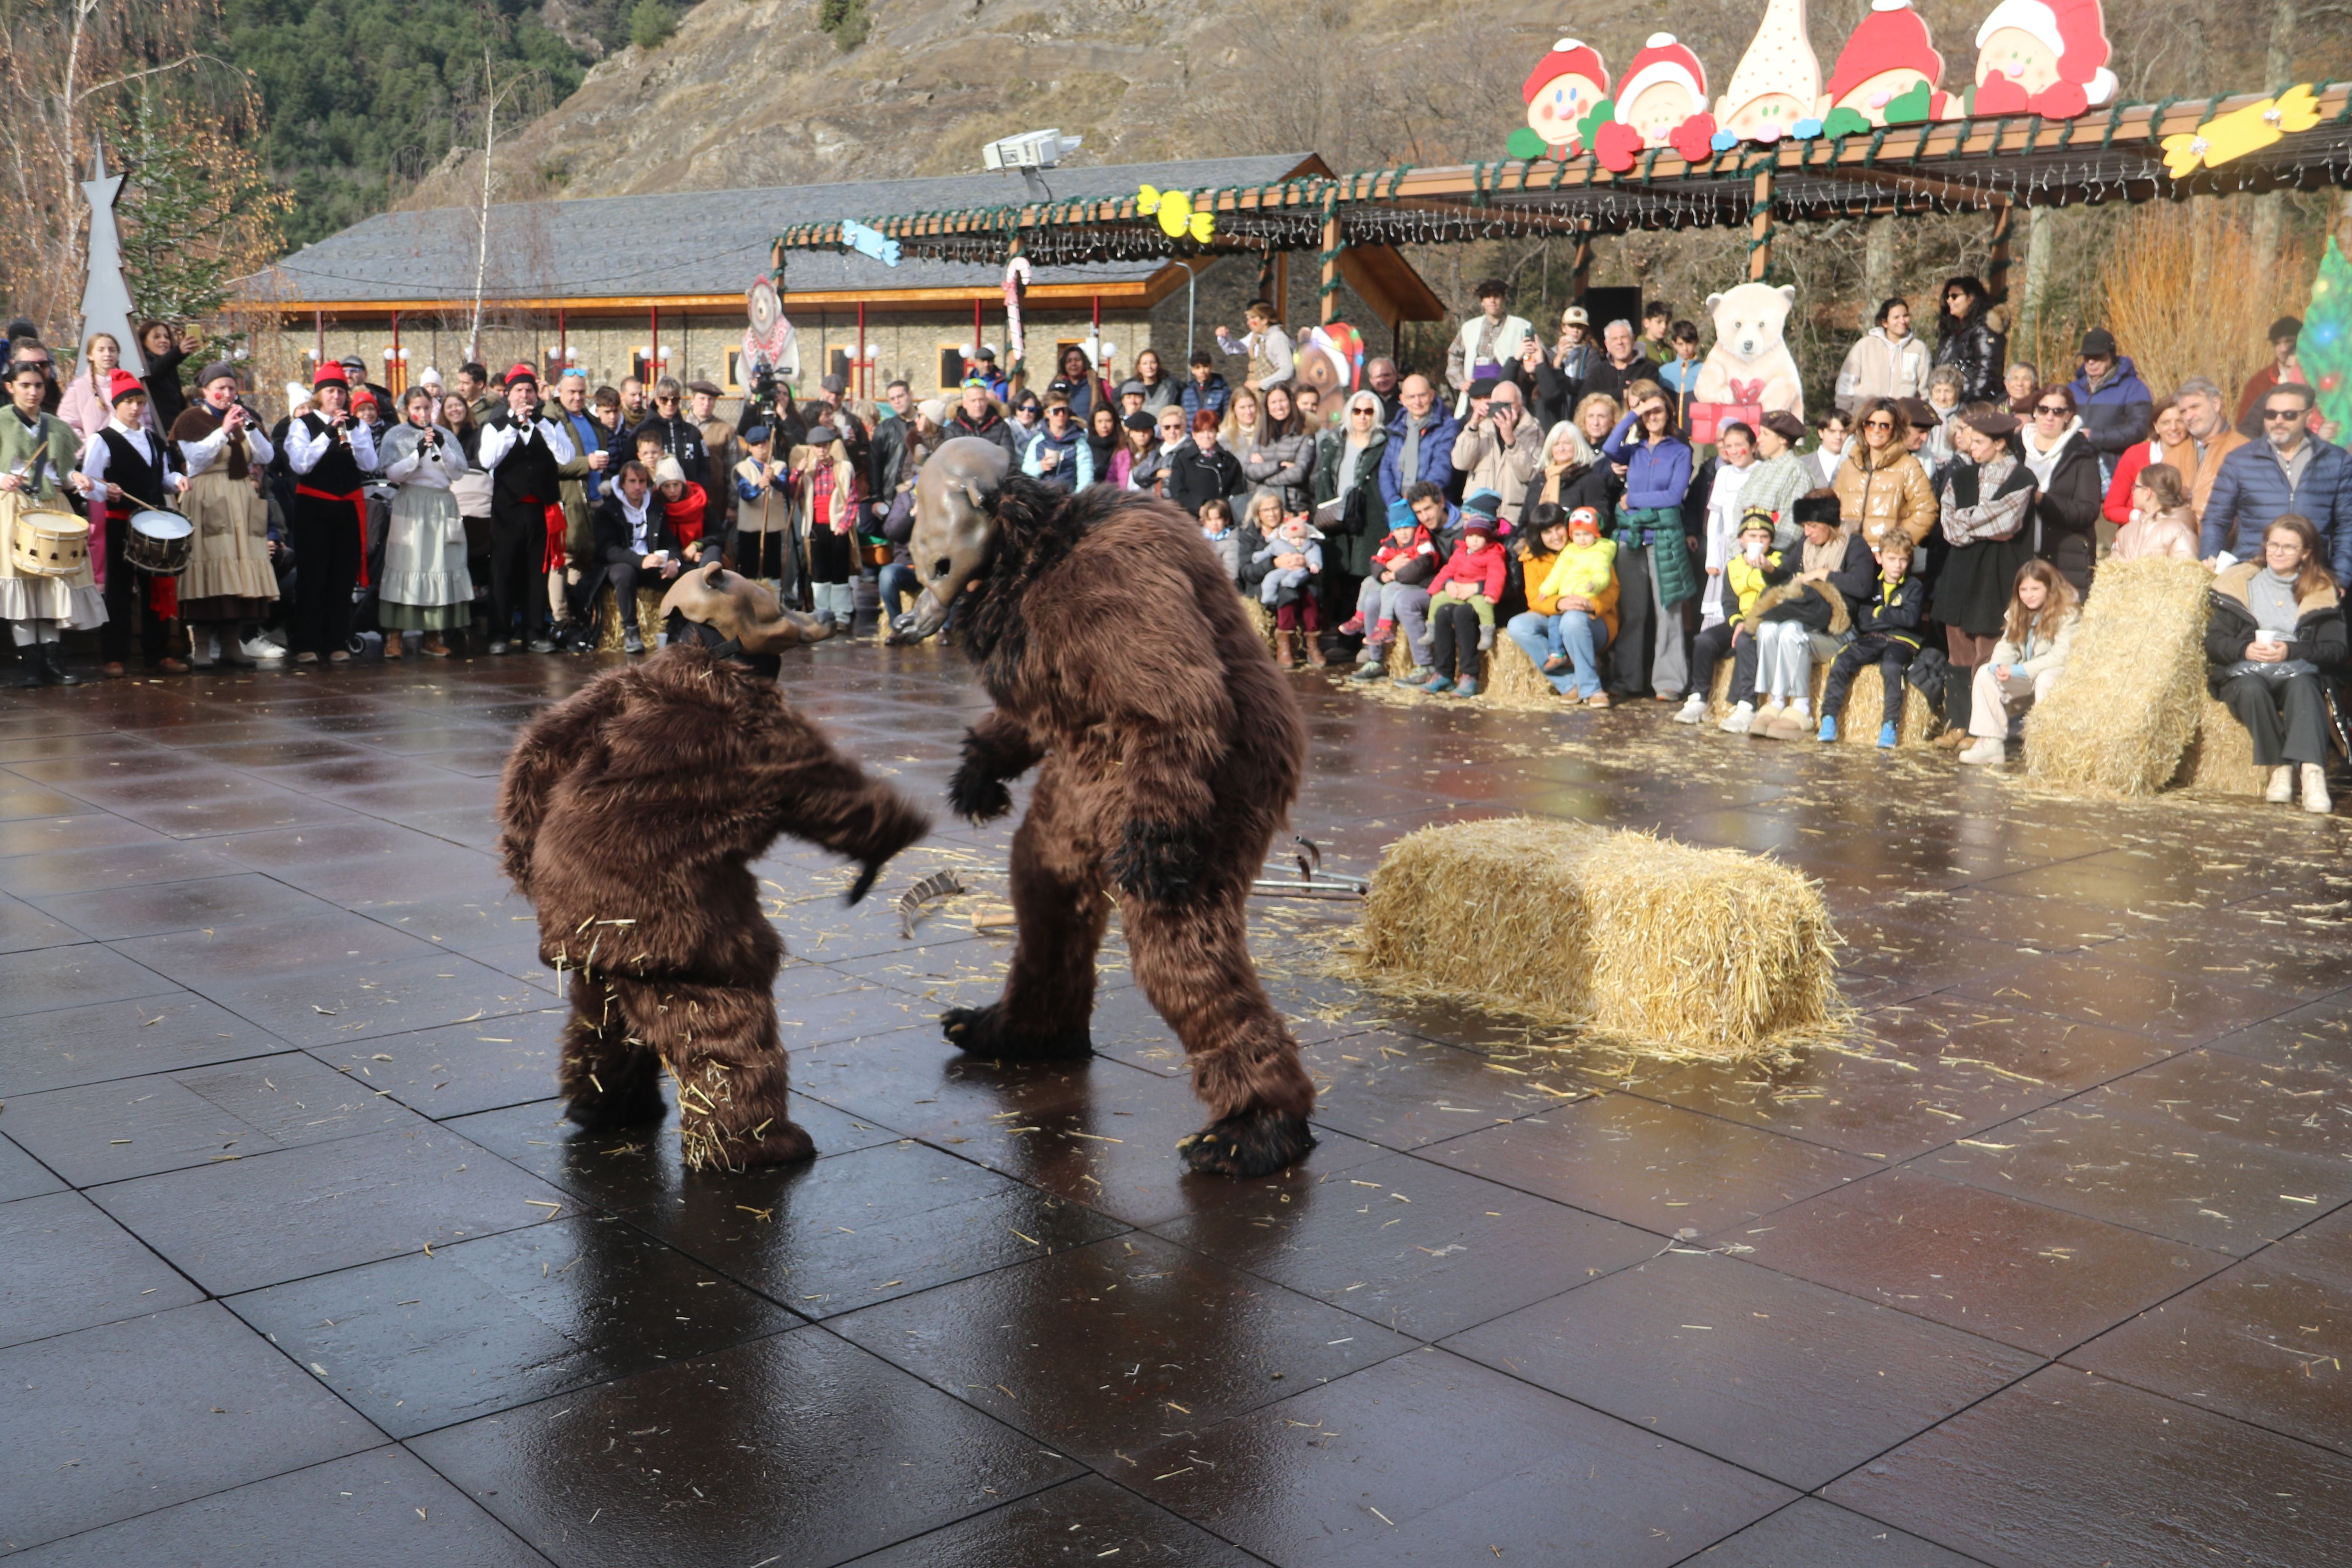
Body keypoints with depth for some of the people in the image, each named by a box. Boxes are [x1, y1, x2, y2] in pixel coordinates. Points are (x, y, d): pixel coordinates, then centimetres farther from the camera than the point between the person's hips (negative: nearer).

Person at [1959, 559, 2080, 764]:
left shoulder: (2067, 614, -17)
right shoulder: (2018, 613, 6)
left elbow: (2060, 657, -25)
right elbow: (2006, 646, 2)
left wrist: (2018, 671, -27)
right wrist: (1998, 666, -22)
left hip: (2062, 675, -7)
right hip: (2027, 676, 7)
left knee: (2045, 679, -38)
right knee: (1985, 673, -9)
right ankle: (1991, 743, -12)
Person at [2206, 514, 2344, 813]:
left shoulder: (2322, 591, 14)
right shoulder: (2240, 582, 15)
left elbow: (2334, 649, 4)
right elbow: (2214, 641, 7)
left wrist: (2290, 651, -14)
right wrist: (2246, 650, -14)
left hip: (2299, 673, 0)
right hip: (2245, 673, 1)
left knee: (2303, 686, -36)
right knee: (2252, 689, -36)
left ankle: (2313, 772, -51)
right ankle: (2279, 767, -30)